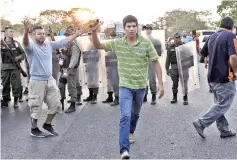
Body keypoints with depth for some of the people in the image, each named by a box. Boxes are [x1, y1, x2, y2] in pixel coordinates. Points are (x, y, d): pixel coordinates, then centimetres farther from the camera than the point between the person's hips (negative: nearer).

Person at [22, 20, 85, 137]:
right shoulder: (31, 46, -10)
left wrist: (76, 34, 15)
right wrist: (26, 31, -52)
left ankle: (47, 124, 30)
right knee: (36, 106, 3)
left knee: (55, 103, 12)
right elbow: (25, 43, -33)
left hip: (50, 80, 6)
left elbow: (64, 42, 14)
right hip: (37, 81, -6)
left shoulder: (49, 45, 7)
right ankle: (34, 129, 20)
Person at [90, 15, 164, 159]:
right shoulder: (117, 43, -6)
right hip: (125, 86, -1)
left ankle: (131, 132, 52)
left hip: (141, 86, 1)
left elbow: (156, 62, -6)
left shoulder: (146, 43, -10)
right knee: (125, 116, -13)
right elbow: (98, 46, 2)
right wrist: (94, 32, -18)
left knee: (135, 113, 23)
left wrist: (160, 83, -9)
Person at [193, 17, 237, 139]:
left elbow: (202, 53, 20)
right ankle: (201, 124, -5)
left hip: (212, 77, 8)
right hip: (225, 78, -8)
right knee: (222, 106, 1)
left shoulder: (212, 37, 9)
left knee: (219, 104, 15)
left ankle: (224, 130, 21)